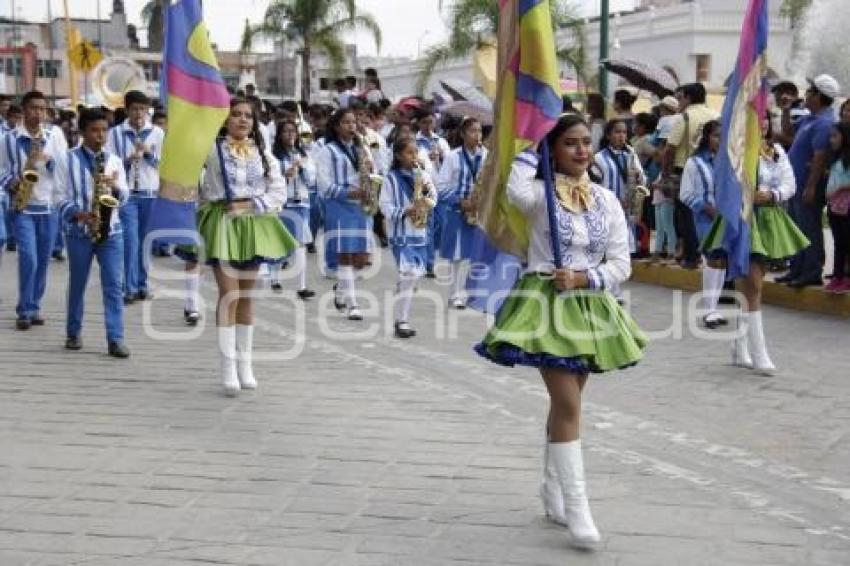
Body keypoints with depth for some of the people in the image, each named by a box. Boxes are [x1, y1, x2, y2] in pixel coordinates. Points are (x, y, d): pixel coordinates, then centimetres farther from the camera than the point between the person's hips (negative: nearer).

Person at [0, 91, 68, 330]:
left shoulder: (55, 133, 5)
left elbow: (65, 165, 0)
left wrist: (47, 158, -18)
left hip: (50, 205, 3)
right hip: (22, 206, -2)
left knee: (42, 261, 8)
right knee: (28, 258, -12)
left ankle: (34, 308, 21)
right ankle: (24, 311, -2)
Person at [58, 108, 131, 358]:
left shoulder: (115, 160, 8)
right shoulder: (70, 159, 0)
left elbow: (124, 198, 6)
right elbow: (61, 196, -2)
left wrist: (115, 187, -15)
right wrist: (77, 213, -18)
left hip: (111, 230, 2)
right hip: (79, 231, -2)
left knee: (113, 285, -5)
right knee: (77, 284, 10)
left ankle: (115, 339, -5)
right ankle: (73, 334, 25)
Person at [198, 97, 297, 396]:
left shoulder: (263, 154, 9)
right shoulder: (212, 149, 1)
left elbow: (279, 192, 5)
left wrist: (250, 205, -8)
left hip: (254, 224, 4)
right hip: (223, 223, -3)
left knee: (246, 297, 9)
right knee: (229, 295, -10)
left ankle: (245, 364, 17)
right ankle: (228, 367, -7)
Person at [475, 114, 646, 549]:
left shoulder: (606, 199, 4)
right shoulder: (540, 194, -8)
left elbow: (621, 264, 3)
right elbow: (517, 191, -35)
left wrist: (583, 278, -14)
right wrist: (531, 149, -17)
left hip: (590, 308, 5)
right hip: (547, 305, -5)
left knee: (565, 402, 17)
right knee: (568, 404, -11)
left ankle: (553, 491, 32)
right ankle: (576, 509, -6)